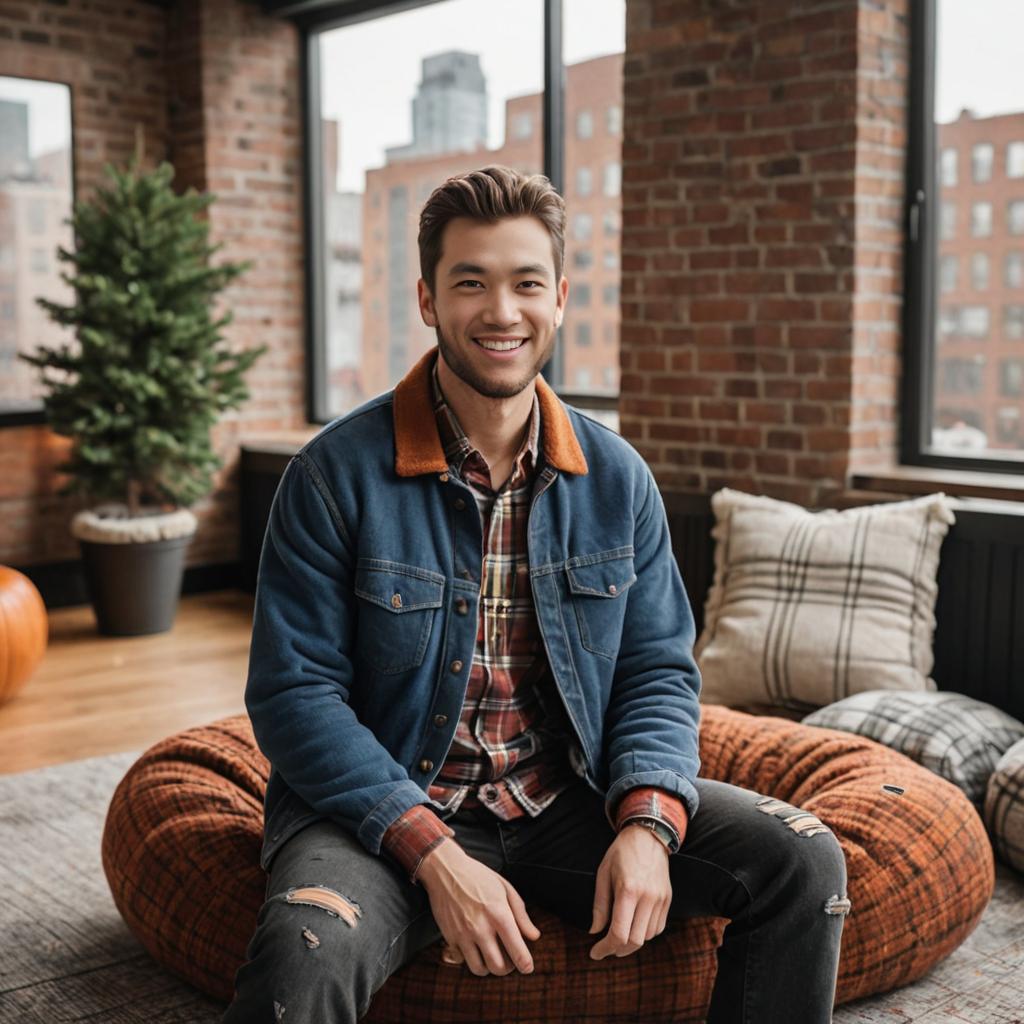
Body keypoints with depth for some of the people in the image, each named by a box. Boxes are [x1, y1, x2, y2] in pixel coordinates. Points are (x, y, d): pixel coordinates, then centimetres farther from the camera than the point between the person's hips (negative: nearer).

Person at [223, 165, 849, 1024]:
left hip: (570, 799, 4)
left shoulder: (617, 477, 3)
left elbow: (659, 671, 6)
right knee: (306, 951, -36)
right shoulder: (338, 474, -10)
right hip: (385, 810, -4)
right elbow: (293, 691, -11)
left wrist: (648, 823, -13)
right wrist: (434, 852, -21)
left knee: (803, 860, -9)